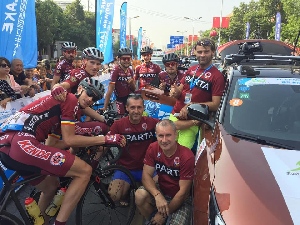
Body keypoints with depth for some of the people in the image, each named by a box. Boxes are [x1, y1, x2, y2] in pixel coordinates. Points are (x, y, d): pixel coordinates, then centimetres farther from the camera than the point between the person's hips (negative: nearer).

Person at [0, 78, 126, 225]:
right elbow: (69, 140, -4)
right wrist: (105, 139, -1)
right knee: (85, 171, -7)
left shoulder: (63, 102, 29)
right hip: (21, 142, -11)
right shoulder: (71, 99, 2)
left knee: (51, 186, 29)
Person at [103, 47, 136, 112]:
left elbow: (134, 89, 8)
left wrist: (131, 83, -16)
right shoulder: (116, 70, -16)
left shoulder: (130, 71, 3)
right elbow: (110, 89, -21)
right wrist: (105, 107, -27)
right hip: (120, 100, -5)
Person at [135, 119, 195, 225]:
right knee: (140, 195, -24)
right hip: (161, 190, 4)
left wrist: (164, 214, -18)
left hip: (181, 198, -3)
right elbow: (146, 175, -12)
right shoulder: (153, 148, -12)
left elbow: (183, 191, -21)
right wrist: (157, 195, -32)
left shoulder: (187, 156, -25)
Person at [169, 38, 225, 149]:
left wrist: (192, 105, -20)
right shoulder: (191, 70, 12)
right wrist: (175, 91, -5)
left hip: (192, 122, -5)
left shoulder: (217, 76, -8)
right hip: (174, 115, 5)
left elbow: (215, 105, -12)